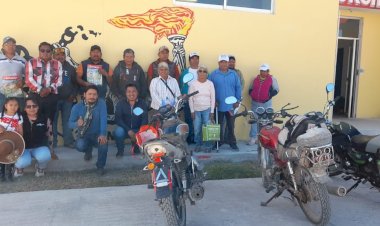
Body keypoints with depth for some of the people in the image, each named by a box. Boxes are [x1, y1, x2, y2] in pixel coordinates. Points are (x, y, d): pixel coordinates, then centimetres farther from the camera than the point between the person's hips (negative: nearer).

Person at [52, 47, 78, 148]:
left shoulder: (70, 68, 11)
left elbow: (75, 83, 11)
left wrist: (73, 94, 1)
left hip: (68, 99, 2)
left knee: (67, 120, 7)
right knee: (53, 120, 1)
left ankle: (68, 141, 14)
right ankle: (52, 142, 9)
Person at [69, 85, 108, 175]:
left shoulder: (101, 103, -14)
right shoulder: (77, 107, -10)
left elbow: (103, 119, -25)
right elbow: (70, 123, -9)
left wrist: (103, 134, -40)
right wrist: (77, 124, -35)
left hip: (98, 134, -1)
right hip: (84, 135, 1)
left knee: (104, 144, -32)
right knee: (80, 146, -30)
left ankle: (100, 166, -2)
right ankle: (89, 149, 13)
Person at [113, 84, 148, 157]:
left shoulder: (142, 104, -3)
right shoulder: (121, 104, -4)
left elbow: (145, 120, -10)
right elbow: (118, 119, -12)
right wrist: (129, 131, -26)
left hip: (138, 130, 1)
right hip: (125, 129, -1)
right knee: (118, 131, -33)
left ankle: (136, 148, 7)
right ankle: (120, 151, -3)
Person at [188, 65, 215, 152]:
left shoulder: (210, 84, 2)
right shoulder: (193, 84, 2)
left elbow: (213, 98, 2)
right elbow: (190, 98, 3)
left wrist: (212, 111, -2)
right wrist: (192, 111, -2)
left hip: (207, 109, 0)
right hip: (196, 110, 1)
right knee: (197, 129, 1)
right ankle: (198, 144, 17)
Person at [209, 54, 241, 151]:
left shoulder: (233, 74, 3)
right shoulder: (213, 74, -3)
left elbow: (238, 87, 4)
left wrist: (237, 100, -1)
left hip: (231, 105, 1)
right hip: (218, 105, -1)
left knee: (231, 125, 9)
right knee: (218, 125, 9)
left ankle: (232, 142, 20)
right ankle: (219, 141, 22)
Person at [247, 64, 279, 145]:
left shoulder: (272, 79, 0)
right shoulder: (256, 79, 11)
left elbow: (276, 89, -1)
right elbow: (251, 88, 20)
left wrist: (270, 96, -16)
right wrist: (251, 94, 0)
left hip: (266, 103, -3)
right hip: (255, 103, 4)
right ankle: (253, 138, 11)